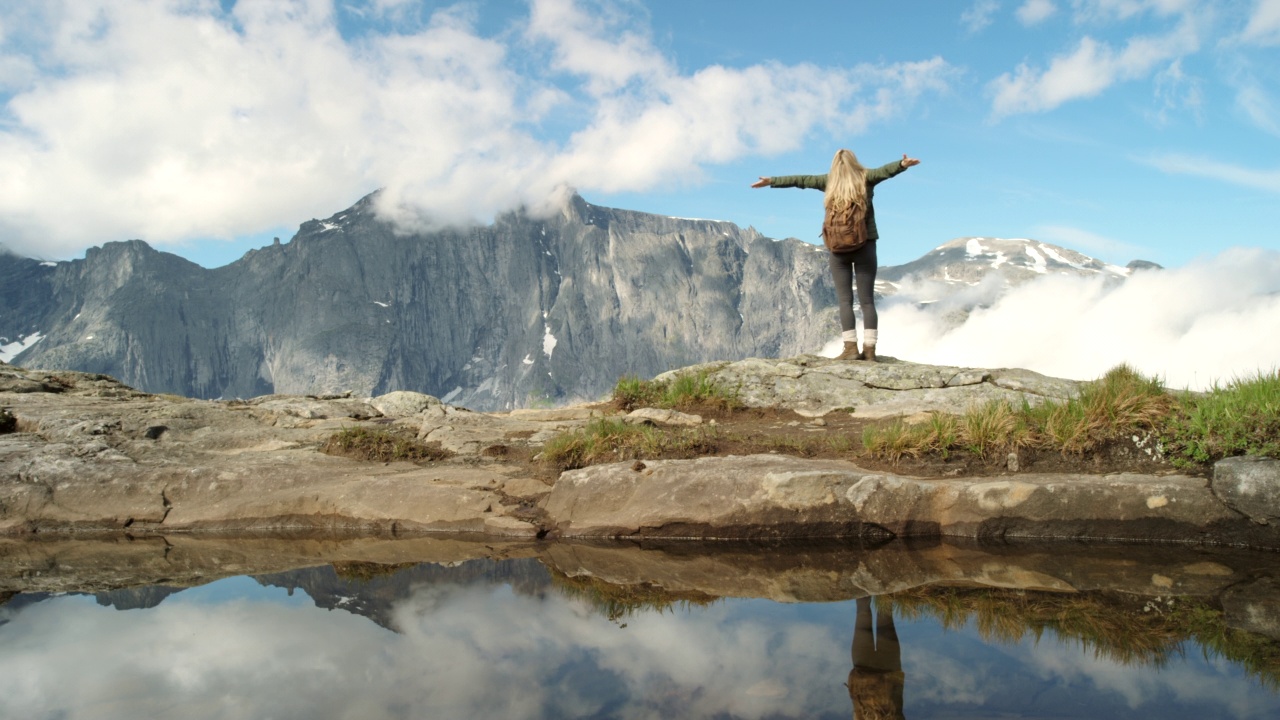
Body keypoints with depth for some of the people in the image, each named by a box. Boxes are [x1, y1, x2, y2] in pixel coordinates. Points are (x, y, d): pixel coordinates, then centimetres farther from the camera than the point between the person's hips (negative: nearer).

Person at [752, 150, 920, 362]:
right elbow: (885, 170, -18)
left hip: (838, 248, 0)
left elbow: (799, 180, 9)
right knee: (867, 299, 1)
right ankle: (869, 349, -4)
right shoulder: (865, 178, -1)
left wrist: (771, 181, 17)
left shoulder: (829, 181, 3)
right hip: (865, 246, 0)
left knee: (845, 299, 1)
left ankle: (850, 347, -9)